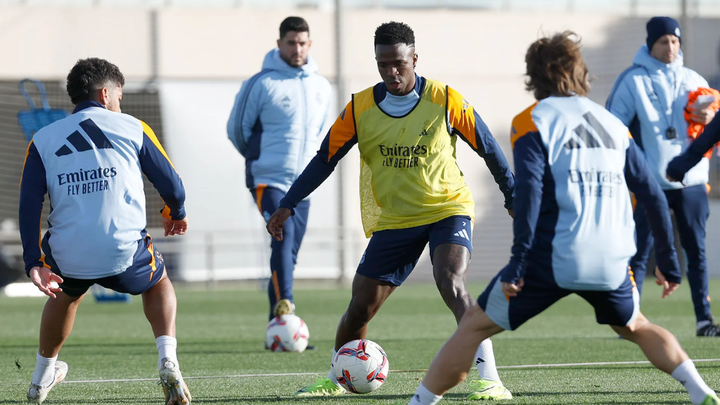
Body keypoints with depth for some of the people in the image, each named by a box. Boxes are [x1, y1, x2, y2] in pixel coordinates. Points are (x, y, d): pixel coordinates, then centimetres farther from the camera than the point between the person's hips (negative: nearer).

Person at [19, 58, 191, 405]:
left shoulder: (43, 140, 10)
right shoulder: (132, 128, 7)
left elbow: (29, 204, 0)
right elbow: (171, 184, 10)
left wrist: (34, 263, -2)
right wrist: (175, 214, 32)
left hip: (67, 258, 2)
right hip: (124, 252, -2)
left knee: (66, 295, 37)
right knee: (159, 285, 30)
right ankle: (167, 361, 7)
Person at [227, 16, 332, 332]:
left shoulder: (322, 87, 9)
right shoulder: (262, 84, -8)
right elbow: (236, 128, 2)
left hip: (303, 184, 6)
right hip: (267, 180, -5)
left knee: (289, 252, 8)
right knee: (284, 234, -26)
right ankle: (284, 306, -32)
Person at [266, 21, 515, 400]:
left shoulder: (445, 100, -12)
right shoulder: (360, 108, -5)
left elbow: (488, 148, -1)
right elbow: (325, 157, 2)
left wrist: (514, 198, 2)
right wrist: (288, 206, -2)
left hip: (447, 209, -3)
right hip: (392, 221, 3)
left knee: (450, 284, -29)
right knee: (360, 307, 5)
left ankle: (489, 379, -30)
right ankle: (335, 380, 30)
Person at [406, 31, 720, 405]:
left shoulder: (531, 122, 0)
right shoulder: (613, 125, 15)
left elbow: (529, 192, -14)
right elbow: (652, 195, 13)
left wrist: (519, 262, -15)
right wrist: (668, 261, 20)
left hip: (551, 261, -4)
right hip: (610, 262, 4)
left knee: (475, 325, 8)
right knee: (636, 328, 30)